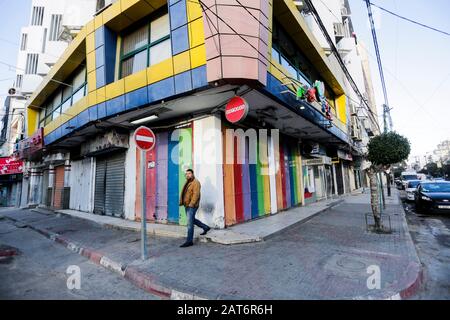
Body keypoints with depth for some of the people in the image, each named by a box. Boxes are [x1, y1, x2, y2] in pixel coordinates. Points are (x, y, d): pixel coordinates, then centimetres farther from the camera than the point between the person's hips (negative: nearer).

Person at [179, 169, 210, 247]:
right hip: (187, 205, 10)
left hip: (192, 206, -10)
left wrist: (191, 204, -26)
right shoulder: (187, 183, 17)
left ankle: (189, 241, 4)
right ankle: (205, 227, 38)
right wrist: (181, 201, 6)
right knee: (192, 220, 21)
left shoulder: (196, 183, -12)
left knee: (190, 223, -6)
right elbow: (183, 193, 17)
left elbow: (196, 194, -20)